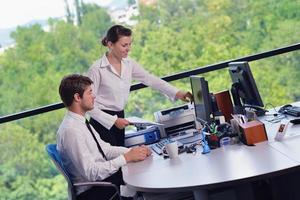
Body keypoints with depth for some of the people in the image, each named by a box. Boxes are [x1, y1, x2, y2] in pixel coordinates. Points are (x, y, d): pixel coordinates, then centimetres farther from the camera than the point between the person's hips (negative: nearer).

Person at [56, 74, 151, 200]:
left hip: (101, 175, 8)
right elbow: (91, 172, -25)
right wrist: (126, 158, -23)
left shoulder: (81, 122, 6)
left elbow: (105, 149, 9)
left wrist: (132, 151, -5)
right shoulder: (71, 130, -22)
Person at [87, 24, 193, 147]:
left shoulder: (129, 64, 3)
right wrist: (113, 121, -18)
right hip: (103, 123, -6)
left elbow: (151, 80, 0)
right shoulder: (97, 69, -16)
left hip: (119, 118, 6)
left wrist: (177, 93, -10)